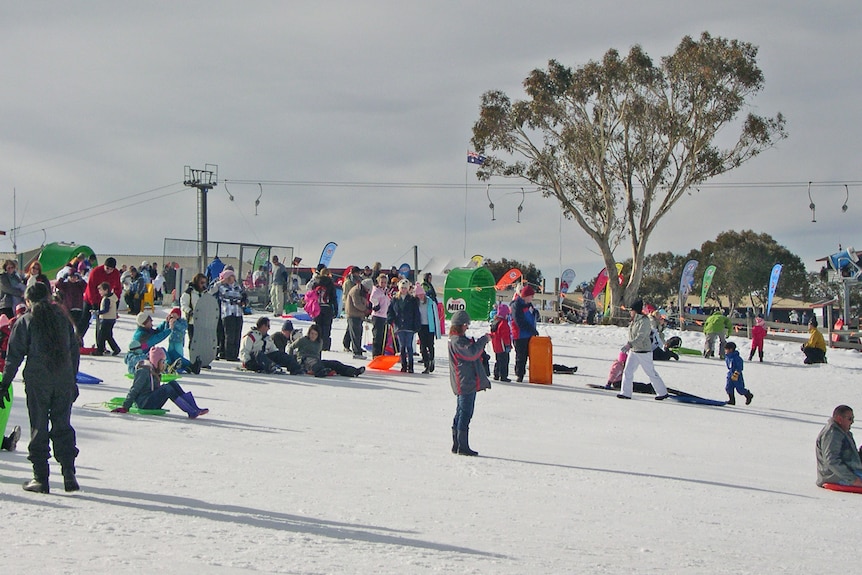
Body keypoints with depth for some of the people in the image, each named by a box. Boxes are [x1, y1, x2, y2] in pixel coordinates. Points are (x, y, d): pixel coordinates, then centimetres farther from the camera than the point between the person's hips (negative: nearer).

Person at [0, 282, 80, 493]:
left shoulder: (25, 321, -2)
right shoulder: (63, 318, 9)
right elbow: (75, 351, 12)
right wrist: (73, 379, 19)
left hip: (37, 381, -3)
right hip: (64, 381, 3)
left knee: (39, 428, 4)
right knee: (63, 426, 8)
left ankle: (40, 478, 4)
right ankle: (69, 474, 0)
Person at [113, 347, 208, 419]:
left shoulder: (155, 371, 16)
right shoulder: (144, 371, -12)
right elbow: (134, 390, -14)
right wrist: (125, 407, -15)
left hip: (152, 403, 9)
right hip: (143, 404, -9)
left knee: (173, 384, -7)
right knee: (167, 388, -25)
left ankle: (195, 408, -20)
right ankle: (191, 412, -32)